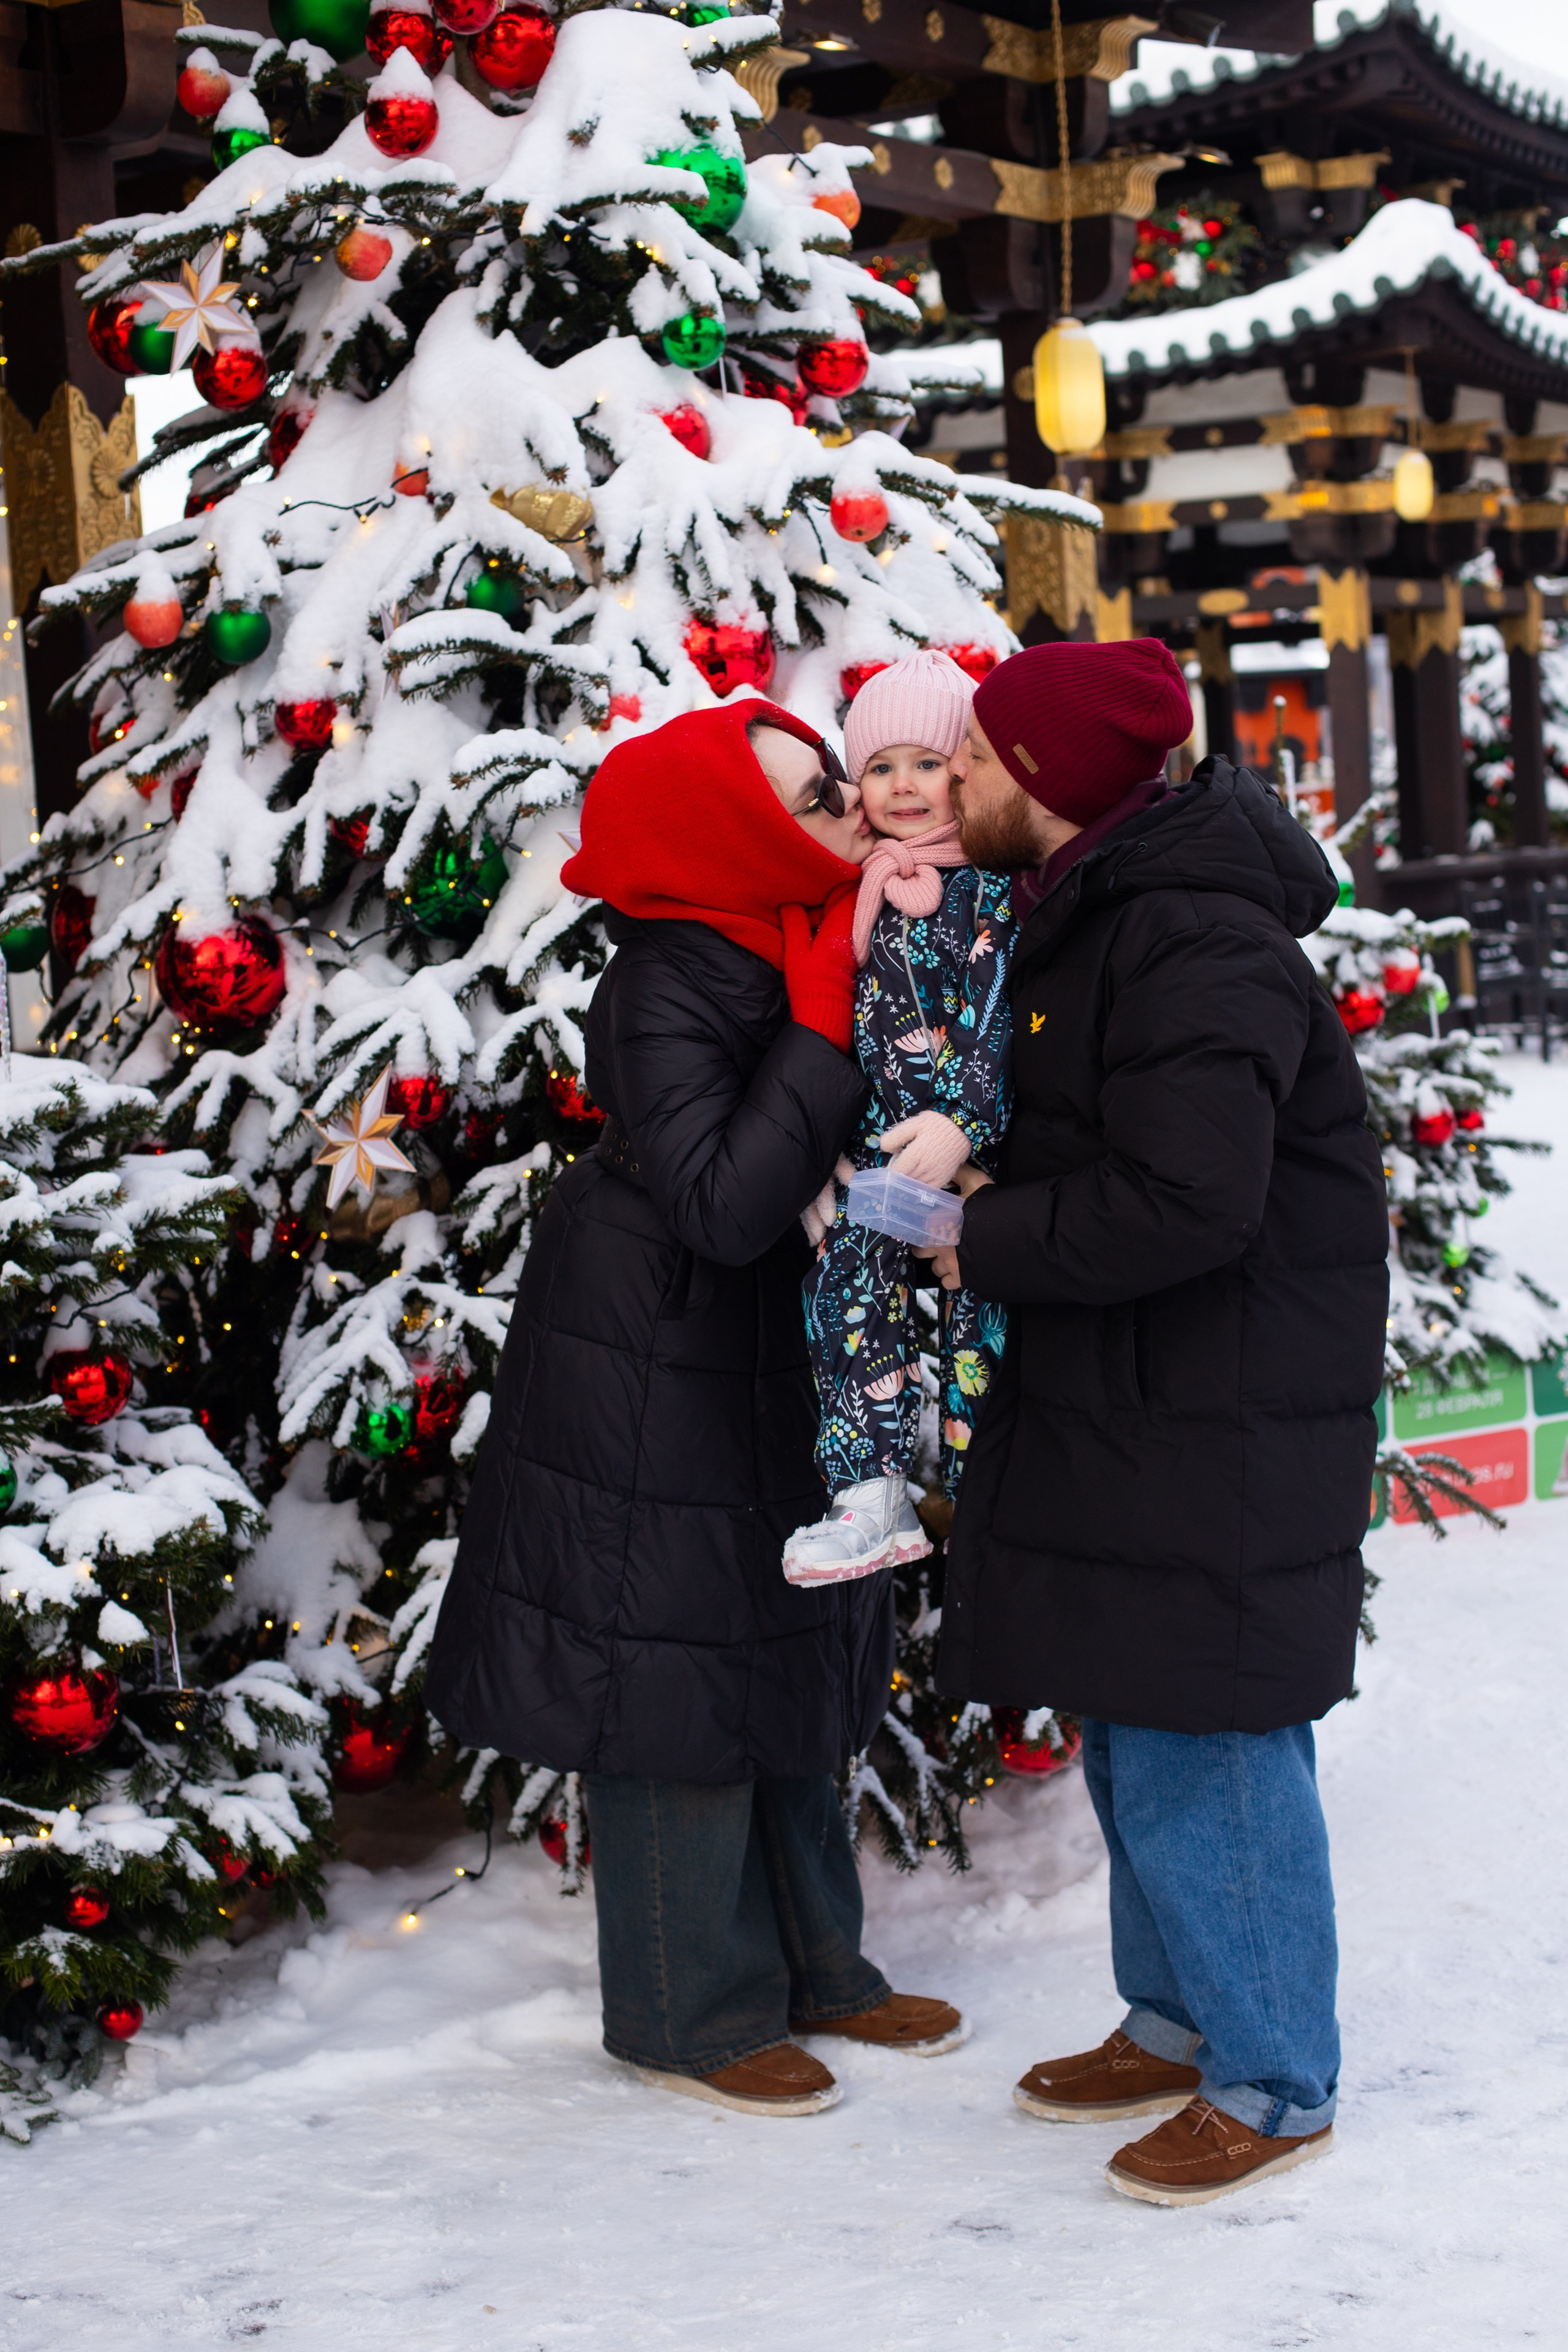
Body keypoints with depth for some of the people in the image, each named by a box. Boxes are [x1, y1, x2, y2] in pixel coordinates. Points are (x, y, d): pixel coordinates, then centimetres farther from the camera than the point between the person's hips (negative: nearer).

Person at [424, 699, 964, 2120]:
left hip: (782, 1362, 8)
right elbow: (725, 1203, -33)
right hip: (656, 1374, -8)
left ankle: (814, 1964, 32)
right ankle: (694, 2013, 17)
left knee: (793, 1662, 17)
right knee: (676, 1677, 2)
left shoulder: (819, 940, -2)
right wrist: (831, 1018, -31)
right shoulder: (666, 991, -25)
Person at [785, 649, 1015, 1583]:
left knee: (980, 1308, -2)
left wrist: (965, 1122, -23)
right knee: (849, 1287, -6)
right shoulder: (860, 891, 12)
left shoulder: (995, 886, -5)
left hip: (974, 1146, -5)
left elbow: (1004, 1016, -13)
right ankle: (873, 1496, -3)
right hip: (877, 1139, 5)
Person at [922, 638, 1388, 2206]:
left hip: (1221, 1427, -10)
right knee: (1130, 1730, 18)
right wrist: (984, 1198, 7)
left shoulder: (1194, 946, -21)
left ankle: (1274, 2084, 11)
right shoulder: (1086, 921, 12)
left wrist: (983, 1239, -17)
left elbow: (1186, 1200, -29)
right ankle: (1178, 2020, 33)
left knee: (1204, 1747, -3)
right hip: (1115, 1402, 10)